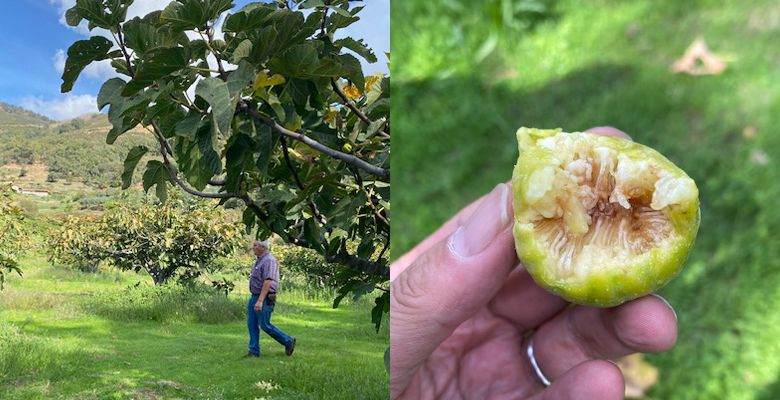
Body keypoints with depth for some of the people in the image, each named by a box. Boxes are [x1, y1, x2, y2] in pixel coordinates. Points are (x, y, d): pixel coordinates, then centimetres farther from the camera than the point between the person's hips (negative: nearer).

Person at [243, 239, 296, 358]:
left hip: (264, 298, -10)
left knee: (265, 325, -2)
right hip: (255, 297, 10)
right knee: (251, 324, 7)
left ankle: (288, 341, 13)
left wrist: (260, 300, -32)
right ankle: (254, 352, 12)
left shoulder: (269, 260, -19)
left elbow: (268, 282, -27)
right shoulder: (260, 260, 13)